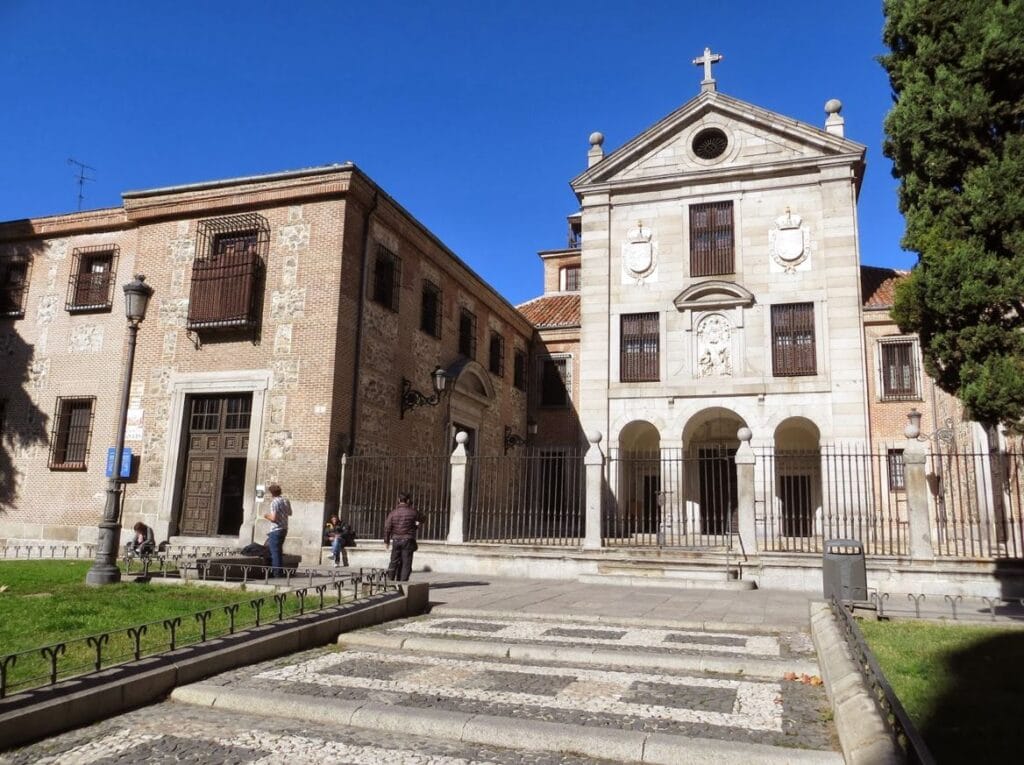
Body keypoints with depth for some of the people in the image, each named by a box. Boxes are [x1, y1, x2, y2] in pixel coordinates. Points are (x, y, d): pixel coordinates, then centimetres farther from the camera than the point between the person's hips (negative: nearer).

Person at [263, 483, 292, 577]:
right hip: (284, 529, 8)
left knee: (274, 551, -1)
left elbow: (273, 517, -21)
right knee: (279, 551, 19)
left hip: (276, 530, -8)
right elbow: (290, 513, 22)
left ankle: (276, 572, 0)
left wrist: (266, 516, -3)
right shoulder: (286, 501, 8)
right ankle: (280, 571, 23)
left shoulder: (274, 502, -16)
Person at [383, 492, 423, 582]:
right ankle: (403, 582, 1)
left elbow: (387, 527, -1)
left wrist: (386, 541, 9)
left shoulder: (393, 513, -2)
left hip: (396, 540, 2)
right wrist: (415, 527, 31)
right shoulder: (413, 512, -6)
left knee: (394, 561, 13)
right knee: (406, 563, 3)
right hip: (408, 540, -2)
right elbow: (421, 520, 11)